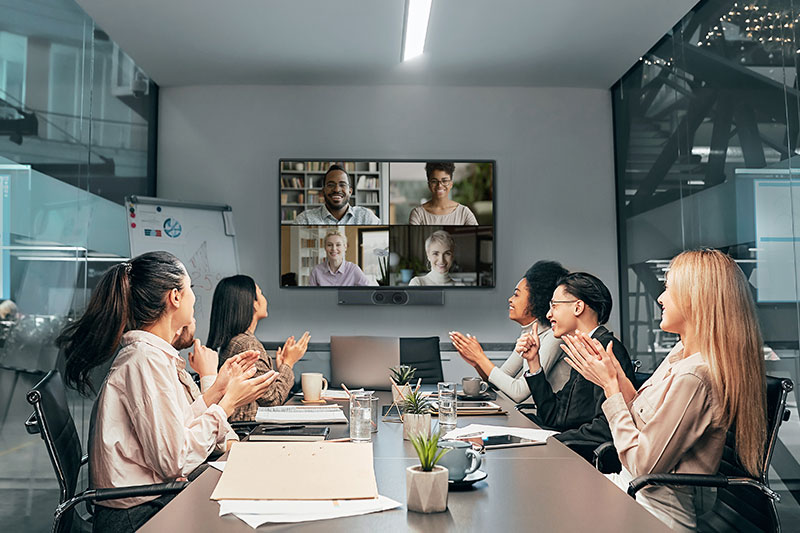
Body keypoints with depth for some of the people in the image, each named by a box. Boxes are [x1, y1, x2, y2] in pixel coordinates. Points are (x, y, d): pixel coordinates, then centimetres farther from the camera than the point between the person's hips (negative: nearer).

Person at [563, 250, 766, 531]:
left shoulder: (694, 377, -27)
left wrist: (611, 385, -16)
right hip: (631, 487, 8)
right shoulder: (681, 353, 4)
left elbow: (644, 466, -22)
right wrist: (617, 379, -3)